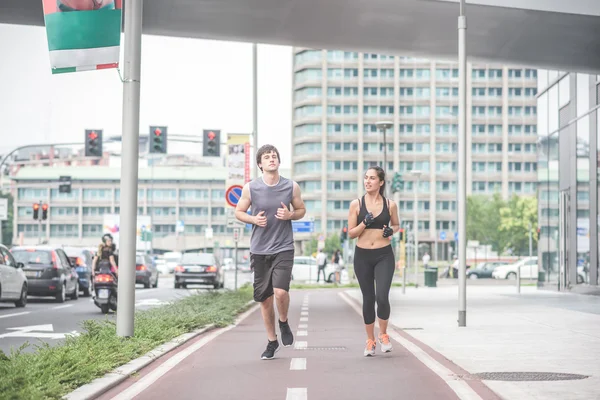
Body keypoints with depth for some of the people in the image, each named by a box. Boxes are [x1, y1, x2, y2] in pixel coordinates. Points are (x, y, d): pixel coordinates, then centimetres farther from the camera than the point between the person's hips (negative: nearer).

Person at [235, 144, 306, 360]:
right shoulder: (250, 188, -2)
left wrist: (290, 215, -11)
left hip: (283, 248, -1)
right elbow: (239, 211, 8)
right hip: (259, 250, 1)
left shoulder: (291, 186, -1)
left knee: (280, 291, -20)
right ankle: (272, 341, 26)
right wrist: (253, 219, -12)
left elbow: (301, 210, 12)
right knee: (264, 299, 8)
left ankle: (284, 322, 12)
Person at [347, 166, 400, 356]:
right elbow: (351, 233, 1)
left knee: (382, 297, -15)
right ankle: (370, 340, 22)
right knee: (368, 298, 6)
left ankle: (383, 334, 10)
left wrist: (391, 230, -4)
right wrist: (364, 223, -16)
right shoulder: (356, 204, 0)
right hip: (362, 256, 1)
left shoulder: (390, 205, 1)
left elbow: (396, 225, 18)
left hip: (384, 255, -1)